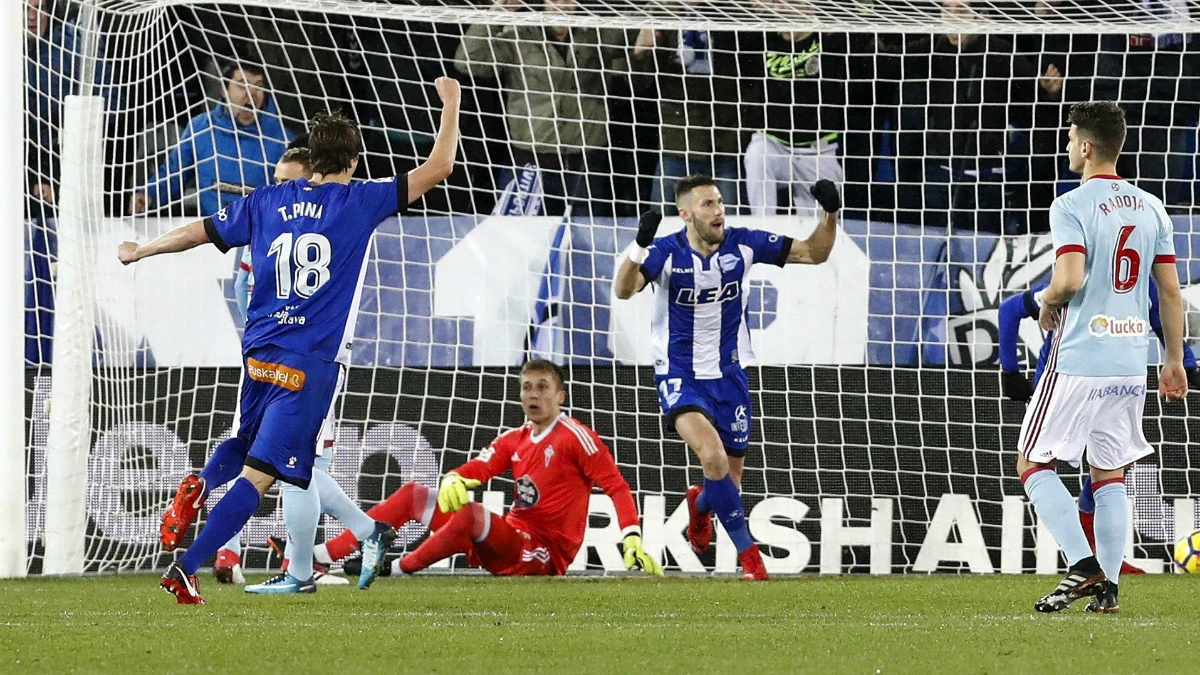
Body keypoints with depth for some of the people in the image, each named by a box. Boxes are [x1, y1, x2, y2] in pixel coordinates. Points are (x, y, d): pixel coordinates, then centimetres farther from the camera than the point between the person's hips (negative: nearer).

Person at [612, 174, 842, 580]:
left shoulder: (742, 245, -6)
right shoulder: (667, 253, -15)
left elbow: (813, 253, -2)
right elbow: (623, 290, -31)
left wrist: (830, 215, -19)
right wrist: (640, 247, -47)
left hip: (728, 375, 4)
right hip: (680, 376, -4)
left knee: (731, 479, 10)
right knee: (713, 457, -28)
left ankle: (700, 505, 48)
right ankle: (747, 551, -14)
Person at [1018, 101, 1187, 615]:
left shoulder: (1072, 206, -10)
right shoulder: (1151, 208, 9)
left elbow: (1070, 279, -23)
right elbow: (1170, 291, 10)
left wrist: (1047, 303, -1)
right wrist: (1174, 359, 17)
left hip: (1078, 361, -6)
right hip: (1131, 364, 6)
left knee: (1034, 465, 4)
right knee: (1110, 475, 12)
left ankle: (1082, 564, -11)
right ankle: (1107, 586, 6)